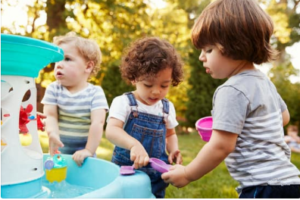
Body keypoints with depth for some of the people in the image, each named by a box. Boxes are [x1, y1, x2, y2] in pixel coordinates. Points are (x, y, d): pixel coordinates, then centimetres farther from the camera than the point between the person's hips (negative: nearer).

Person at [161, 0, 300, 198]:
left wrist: (187, 174, -10)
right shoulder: (265, 81, 8)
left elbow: (220, 146, -23)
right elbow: (284, 117, 24)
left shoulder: (232, 91, -21)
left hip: (265, 187, -10)